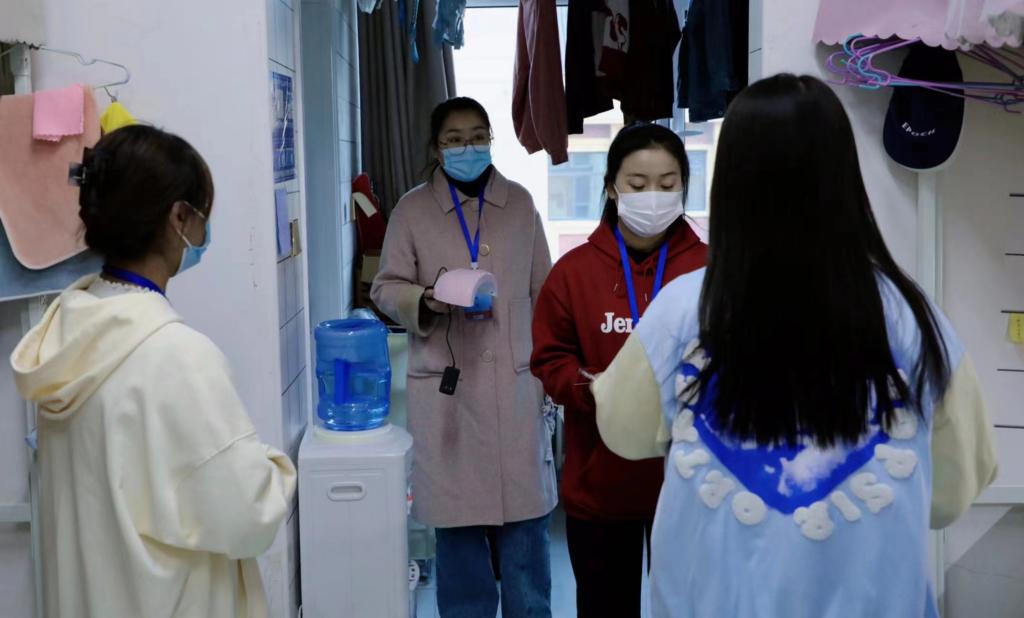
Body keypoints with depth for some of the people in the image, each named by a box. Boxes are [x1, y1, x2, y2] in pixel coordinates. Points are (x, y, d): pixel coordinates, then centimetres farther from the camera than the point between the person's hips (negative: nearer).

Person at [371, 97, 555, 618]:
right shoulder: (413, 209, 1)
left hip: (514, 381, 1)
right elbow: (386, 288, 3)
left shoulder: (519, 203, 7)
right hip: (446, 385, -1)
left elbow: (543, 292, 11)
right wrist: (426, 301, -17)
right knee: (457, 520, 7)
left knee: (524, 515, 6)